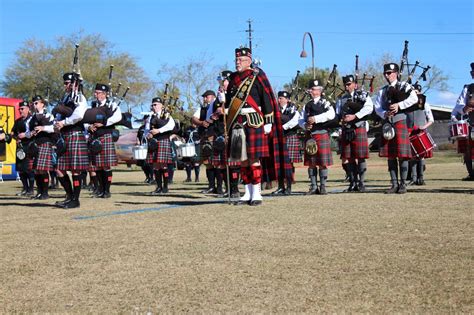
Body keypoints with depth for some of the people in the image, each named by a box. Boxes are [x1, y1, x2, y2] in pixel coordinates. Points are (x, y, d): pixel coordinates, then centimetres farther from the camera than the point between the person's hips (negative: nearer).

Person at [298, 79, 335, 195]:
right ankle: (313, 187, 12)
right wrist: (305, 125, -9)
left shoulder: (325, 103, 3)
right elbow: (301, 119, 13)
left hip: (322, 134, -4)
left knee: (323, 163, -2)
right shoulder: (307, 105, 16)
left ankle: (323, 186, 5)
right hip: (310, 136, 4)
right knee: (311, 163, 5)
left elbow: (331, 114, -16)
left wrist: (316, 118, -20)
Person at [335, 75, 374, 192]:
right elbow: (337, 113, 12)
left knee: (361, 157, -5)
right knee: (347, 158, 5)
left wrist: (354, 116, -19)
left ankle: (361, 183, 2)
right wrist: (341, 119, -10)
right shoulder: (341, 99, 18)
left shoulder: (363, 95, 4)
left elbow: (369, 108, -12)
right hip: (346, 131, 5)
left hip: (359, 129, -5)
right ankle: (353, 182, 14)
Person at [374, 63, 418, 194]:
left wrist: (399, 105, -19)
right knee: (390, 155, 4)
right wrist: (385, 114, -13)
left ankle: (403, 184, 1)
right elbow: (377, 107, 7)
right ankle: (394, 184, 10)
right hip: (388, 124, 4)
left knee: (402, 155, -6)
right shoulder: (382, 91, 16)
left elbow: (414, 99, -12)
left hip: (400, 122, -4)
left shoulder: (404, 86, 4)